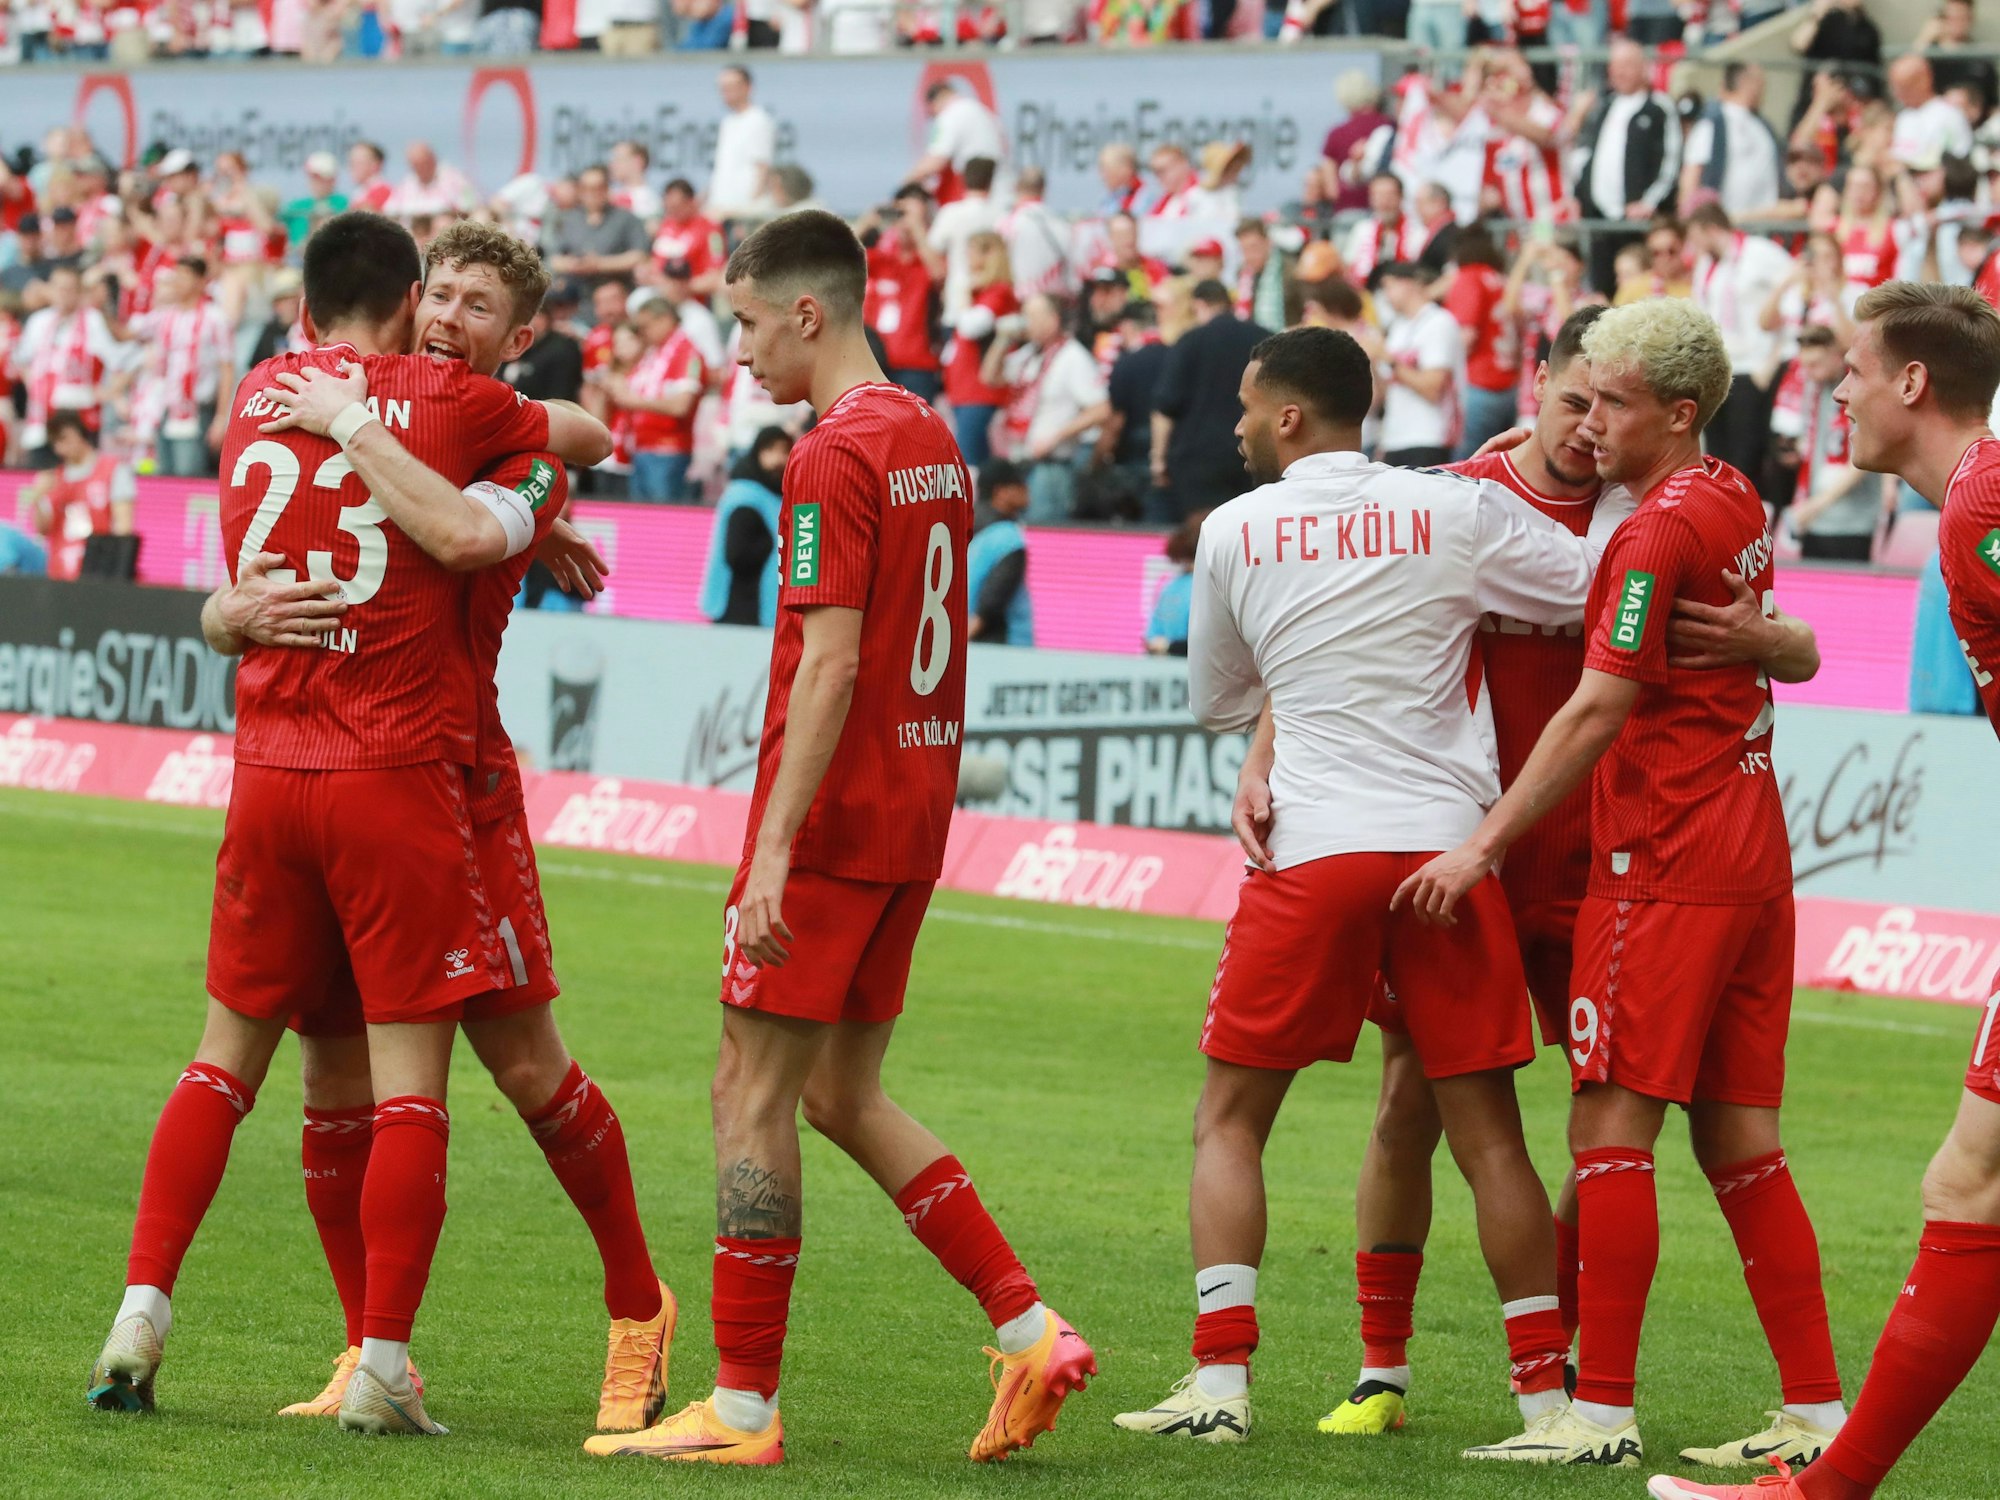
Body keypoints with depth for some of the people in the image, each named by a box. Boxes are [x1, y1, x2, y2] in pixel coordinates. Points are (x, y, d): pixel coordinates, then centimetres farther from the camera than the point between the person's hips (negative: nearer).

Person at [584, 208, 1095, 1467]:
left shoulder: (834, 457, -15)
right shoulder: (932, 439, 13)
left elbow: (832, 662, -22)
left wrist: (774, 849, -23)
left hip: (833, 818, -9)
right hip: (914, 816, 9)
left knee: (753, 1091, -2)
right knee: (843, 1095, 15)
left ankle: (744, 1407, 0)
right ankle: (1029, 1329, 9)